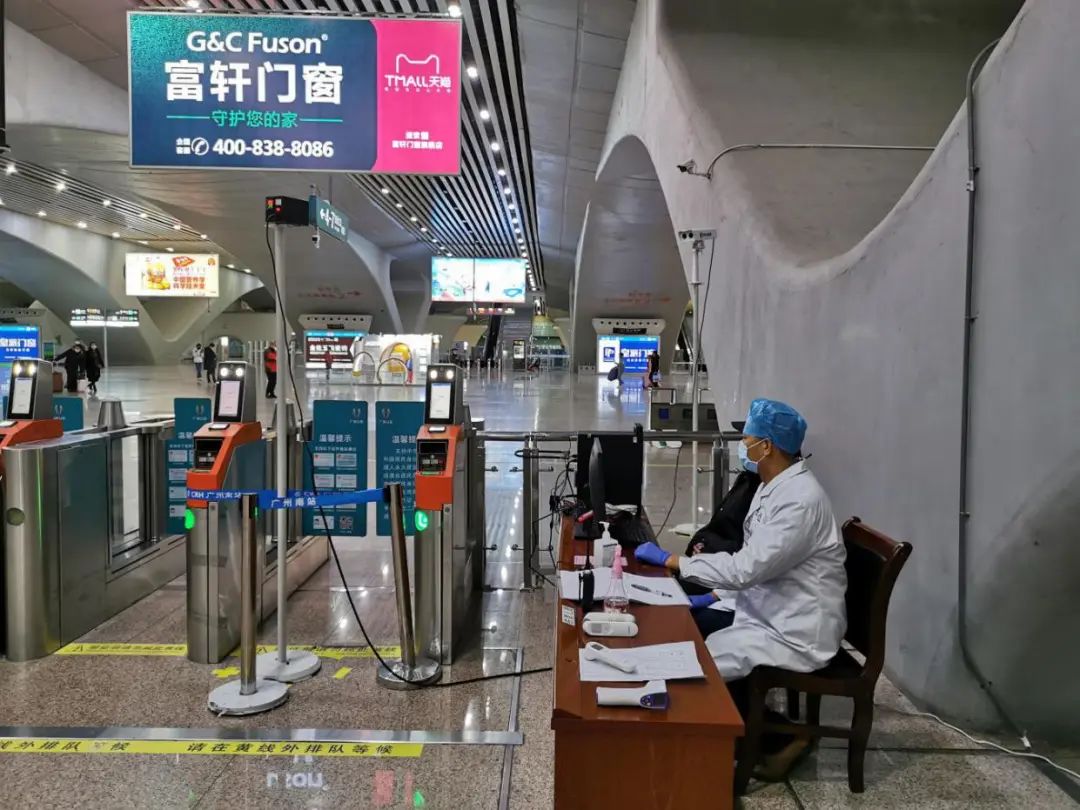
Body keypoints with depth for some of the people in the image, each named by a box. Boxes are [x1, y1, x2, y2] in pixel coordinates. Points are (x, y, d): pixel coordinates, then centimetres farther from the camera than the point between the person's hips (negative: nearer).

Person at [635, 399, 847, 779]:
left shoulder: (799, 499, -25)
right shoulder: (774, 487, 6)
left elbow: (747, 567, -28)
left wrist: (670, 560, -20)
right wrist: (715, 595, 5)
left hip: (796, 632, -10)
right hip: (766, 612, 10)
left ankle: (778, 740, 6)